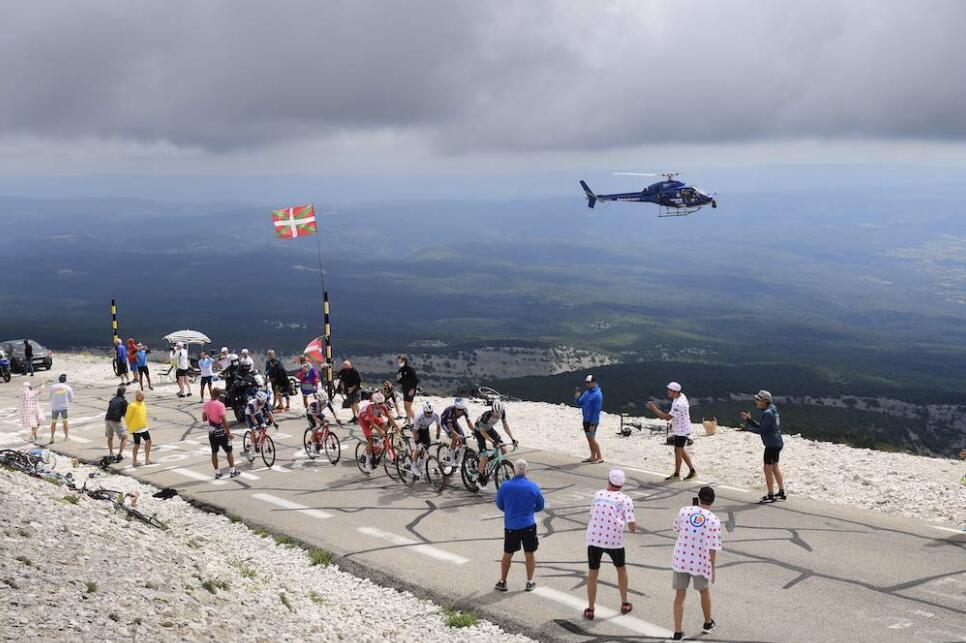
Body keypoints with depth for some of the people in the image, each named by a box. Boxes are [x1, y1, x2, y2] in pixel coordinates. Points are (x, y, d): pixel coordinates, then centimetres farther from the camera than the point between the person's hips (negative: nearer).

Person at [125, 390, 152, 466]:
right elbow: (127, 418, -13)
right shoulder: (132, 406, -17)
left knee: (148, 441, 1)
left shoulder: (143, 404, 8)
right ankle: (134, 461, 15)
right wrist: (130, 428, -6)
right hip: (136, 429, -7)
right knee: (137, 445, 1)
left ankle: (147, 459, 10)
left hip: (144, 428, 7)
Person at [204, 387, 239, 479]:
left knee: (214, 452, 10)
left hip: (211, 432, 5)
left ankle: (217, 472, 13)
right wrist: (229, 432, -13)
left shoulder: (206, 404, 0)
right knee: (229, 451, 8)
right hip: (221, 432, -5)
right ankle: (232, 470, 12)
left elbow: (204, 418, 7)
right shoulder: (220, 405, -18)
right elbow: (224, 420, -20)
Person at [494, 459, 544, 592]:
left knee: (507, 555, 12)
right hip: (528, 525, 0)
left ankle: (502, 582, 19)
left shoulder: (505, 486, -8)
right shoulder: (533, 486, -7)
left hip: (510, 525, 0)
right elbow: (540, 506, 4)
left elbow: (499, 505, 5)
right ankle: (530, 582, 17)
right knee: (529, 554, 12)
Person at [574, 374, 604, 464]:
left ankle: (600, 457, 1)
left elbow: (596, 410, -20)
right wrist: (576, 397, -7)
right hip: (585, 419, 9)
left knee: (592, 438, -6)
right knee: (589, 438, 12)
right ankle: (593, 456, 19)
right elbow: (579, 403, 14)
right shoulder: (586, 393, 11)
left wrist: (593, 424, -22)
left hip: (592, 420, -9)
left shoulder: (597, 394, -17)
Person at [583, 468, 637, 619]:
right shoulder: (625, 500, -3)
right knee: (621, 569, 24)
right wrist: (635, 523, 16)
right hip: (615, 541, -1)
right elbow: (632, 528, -7)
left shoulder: (598, 495, 5)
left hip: (593, 539, 1)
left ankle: (590, 610, 14)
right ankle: (624, 604, 33)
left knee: (592, 573, 13)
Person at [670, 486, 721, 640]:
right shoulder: (714, 521, -12)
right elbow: (712, 548, -13)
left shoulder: (684, 510, -6)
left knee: (679, 595, 11)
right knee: (704, 591, 24)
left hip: (680, 560, 1)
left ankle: (678, 631, 11)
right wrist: (712, 569, -3)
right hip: (701, 563, -1)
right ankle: (708, 623, 43)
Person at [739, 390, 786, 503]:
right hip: (777, 443, 10)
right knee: (775, 468, 18)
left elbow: (761, 430, -20)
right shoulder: (771, 411, 12)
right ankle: (781, 493, 24)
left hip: (772, 445, -10)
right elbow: (761, 426, 16)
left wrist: (746, 428, -16)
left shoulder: (767, 413, -19)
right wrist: (749, 420, 12)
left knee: (768, 469, -3)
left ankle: (770, 496, 2)